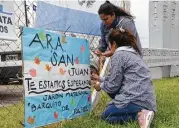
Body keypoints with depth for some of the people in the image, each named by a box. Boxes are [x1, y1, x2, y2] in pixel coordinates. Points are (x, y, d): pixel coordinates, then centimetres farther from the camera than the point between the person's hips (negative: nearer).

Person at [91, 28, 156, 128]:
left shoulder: (118, 55, -7)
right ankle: (140, 112, 9)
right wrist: (101, 79, 33)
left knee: (106, 115, 8)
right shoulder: (133, 53, 20)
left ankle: (139, 115, -12)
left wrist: (101, 86, 14)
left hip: (136, 99, -10)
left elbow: (114, 85, -7)